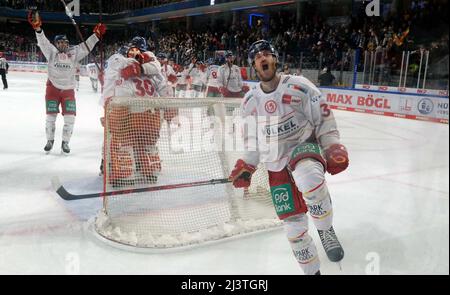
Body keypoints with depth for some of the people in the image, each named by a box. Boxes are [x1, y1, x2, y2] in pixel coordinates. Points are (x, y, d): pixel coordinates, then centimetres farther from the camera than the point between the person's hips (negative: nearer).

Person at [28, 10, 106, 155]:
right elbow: (43, 42, -13)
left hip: (68, 90, 1)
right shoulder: (52, 52, 0)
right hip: (53, 88, -1)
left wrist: (96, 35, -7)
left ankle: (65, 142, 14)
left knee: (70, 118, -3)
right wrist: (37, 28, -28)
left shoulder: (74, 53, 3)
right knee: (51, 117, 5)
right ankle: (50, 140, 24)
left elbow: (86, 46, 1)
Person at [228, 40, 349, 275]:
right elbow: (252, 138, 15)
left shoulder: (299, 86, -8)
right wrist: (246, 166, 8)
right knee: (293, 222, 4)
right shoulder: (250, 101, 4)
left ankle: (325, 230, -14)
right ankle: (312, 270, 25)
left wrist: (333, 147, -11)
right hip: (276, 163, 4)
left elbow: (323, 117, -2)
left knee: (308, 179, -41)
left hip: (303, 146, -3)